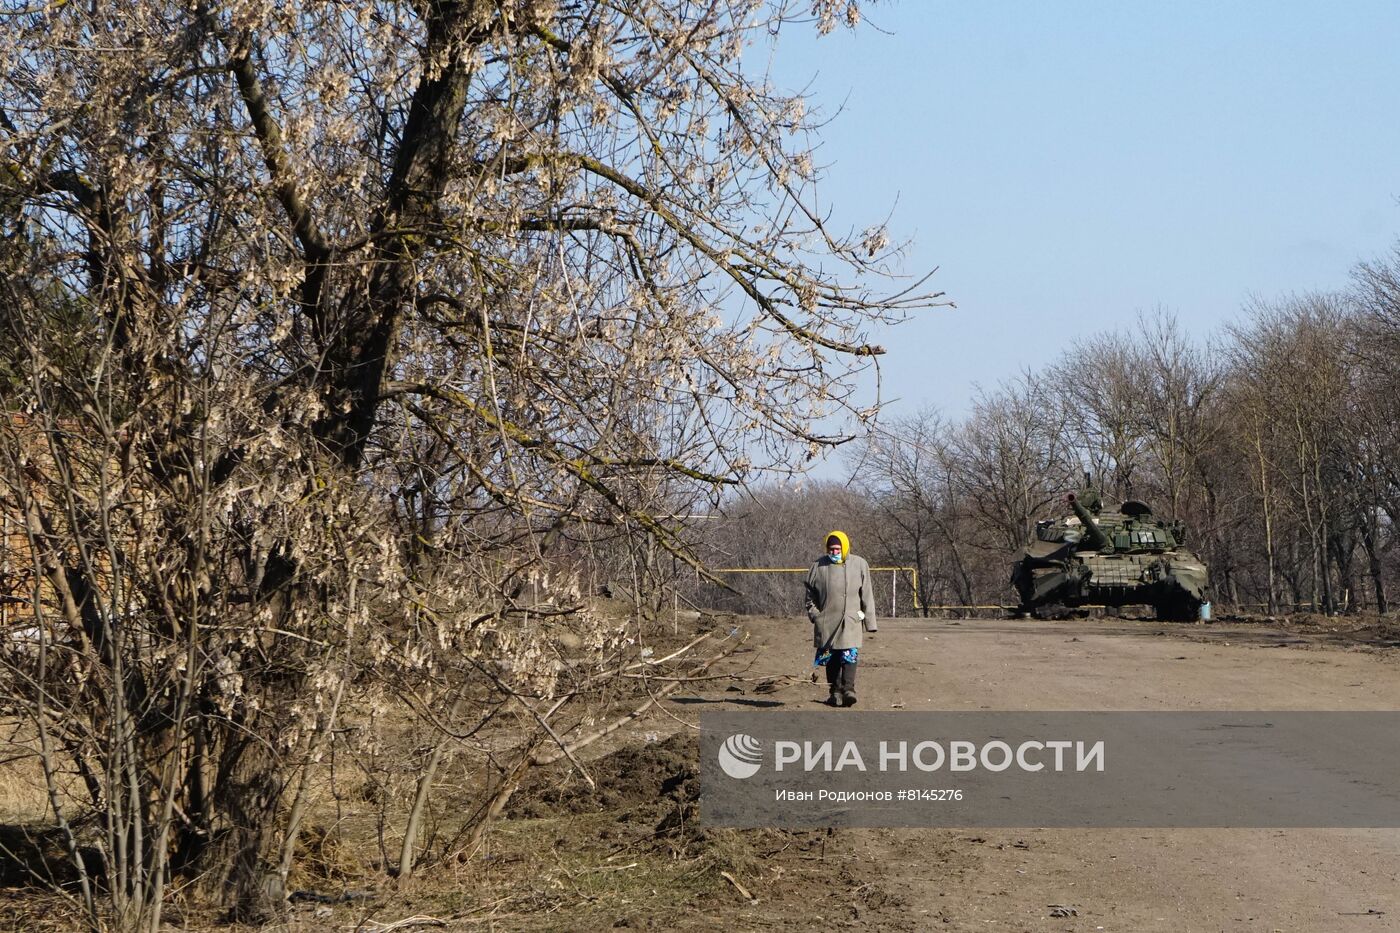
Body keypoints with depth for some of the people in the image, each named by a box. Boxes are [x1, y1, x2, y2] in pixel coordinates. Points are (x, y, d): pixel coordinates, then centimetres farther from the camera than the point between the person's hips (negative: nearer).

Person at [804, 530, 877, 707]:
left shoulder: (859, 565, 3)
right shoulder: (819, 567, 5)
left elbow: (867, 596, 6)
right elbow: (810, 595, 15)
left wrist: (869, 621, 3)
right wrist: (814, 615, 4)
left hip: (850, 621, -2)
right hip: (827, 623, 2)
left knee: (849, 655, -15)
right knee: (831, 658, 5)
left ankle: (848, 689, -18)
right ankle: (835, 691, 14)